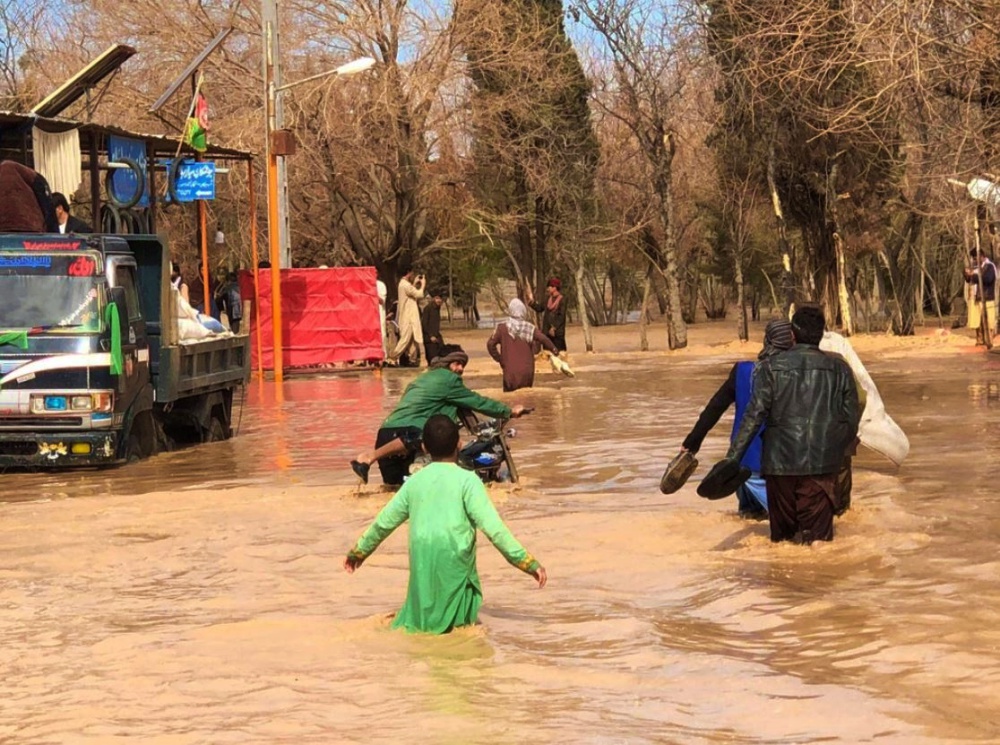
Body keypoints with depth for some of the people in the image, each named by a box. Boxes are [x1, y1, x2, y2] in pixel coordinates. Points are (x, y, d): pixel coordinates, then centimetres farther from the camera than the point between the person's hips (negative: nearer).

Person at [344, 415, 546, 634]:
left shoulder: (415, 481, 11)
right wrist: (527, 561, -8)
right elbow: (493, 527, -10)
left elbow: (384, 522, 20)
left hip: (422, 564, 4)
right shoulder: (467, 480, -2)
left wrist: (359, 550, 36)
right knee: (464, 622, 5)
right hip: (455, 564, -4)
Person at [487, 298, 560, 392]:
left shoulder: (502, 327, -6)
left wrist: (499, 359, 3)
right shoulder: (529, 328, -4)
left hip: (510, 372, -2)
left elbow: (490, 344, -9)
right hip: (527, 372, 2)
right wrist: (554, 350, 6)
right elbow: (544, 340, -11)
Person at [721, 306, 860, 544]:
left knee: (782, 536, 9)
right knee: (818, 538, -2)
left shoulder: (772, 367, -1)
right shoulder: (839, 368, 5)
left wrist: (732, 459, -7)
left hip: (781, 461, 0)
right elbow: (852, 417, 9)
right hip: (822, 464, 1)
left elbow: (754, 415, -7)